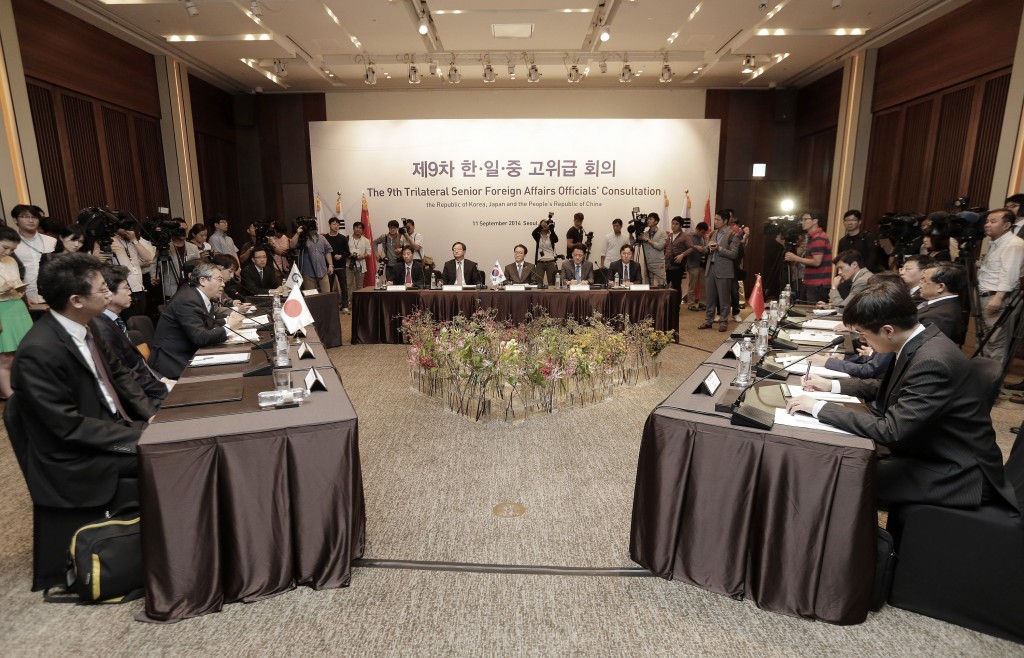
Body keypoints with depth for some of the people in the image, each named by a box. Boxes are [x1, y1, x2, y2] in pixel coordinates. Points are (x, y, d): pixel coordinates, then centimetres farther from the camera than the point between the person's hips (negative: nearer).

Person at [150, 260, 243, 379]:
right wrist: (228, 328, -17)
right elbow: (200, 338, -27)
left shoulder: (202, 297, 7)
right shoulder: (187, 301, -19)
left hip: (188, 356, 8)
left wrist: (228, 322, -8)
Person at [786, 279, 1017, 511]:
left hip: (958, 475, -8)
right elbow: (889, 388, 17)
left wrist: (819, 407, -26)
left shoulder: (931, 362, -29)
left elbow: (890, 430, -30)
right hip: (933, 453, 9)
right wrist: (833, 385, 9)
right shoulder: (919, 343, -1)